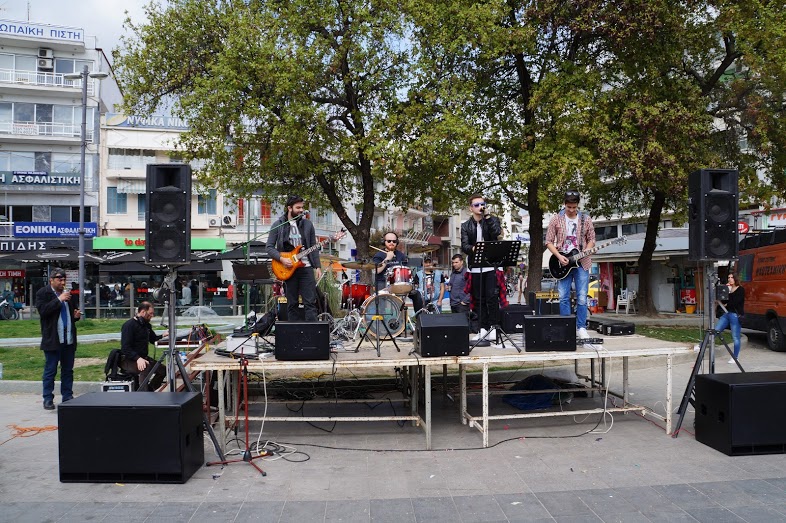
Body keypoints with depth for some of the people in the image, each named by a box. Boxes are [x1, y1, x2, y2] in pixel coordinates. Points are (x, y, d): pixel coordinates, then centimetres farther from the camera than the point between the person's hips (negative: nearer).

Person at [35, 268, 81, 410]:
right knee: (50, 370, 2)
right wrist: (59, 300, -20)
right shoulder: (43, 293, -4)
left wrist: (76, 315, 4)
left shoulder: (67, 293, 13)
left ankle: (67, 397, 18)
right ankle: (48, 399, 11)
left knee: (68, 370, 10)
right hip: (53, 339, -5)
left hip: (69, 339, 5)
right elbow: (42, 310, -18)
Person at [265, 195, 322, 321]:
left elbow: (313, 247, 9)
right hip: (288, 268, -1)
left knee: (310, 302, -4)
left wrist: (318, 266, 2)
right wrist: (281, 259, -13)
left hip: (306, 267, 1)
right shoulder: (278, 225, 2)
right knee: (292, 304, 6)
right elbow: (269, 247, 1)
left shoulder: (307, 224, 8)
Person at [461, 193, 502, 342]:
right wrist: (473, 248, -22)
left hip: (492, 265, -2)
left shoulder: (492, 220, 8)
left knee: (492, 296, -7)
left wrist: (487, 216, -11)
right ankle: (483, 328, 15)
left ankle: (493, 326, 3)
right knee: (479, 299, 6)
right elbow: (464, 246, 0)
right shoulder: (466, 226, 11)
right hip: (475, 268, 2)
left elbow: (497, 233, -13)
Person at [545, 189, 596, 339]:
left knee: (582, 298, -2)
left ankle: (581, 328, 9)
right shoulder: (556, 219, 1)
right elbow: (549, 241, 1)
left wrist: (585, 252, -9)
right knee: (564, 298, 2)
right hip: (563, 263, 0)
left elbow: (591, 239, 10)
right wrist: (559, 256, -11)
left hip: (581, 263, 0)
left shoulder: (586, 219, 5)